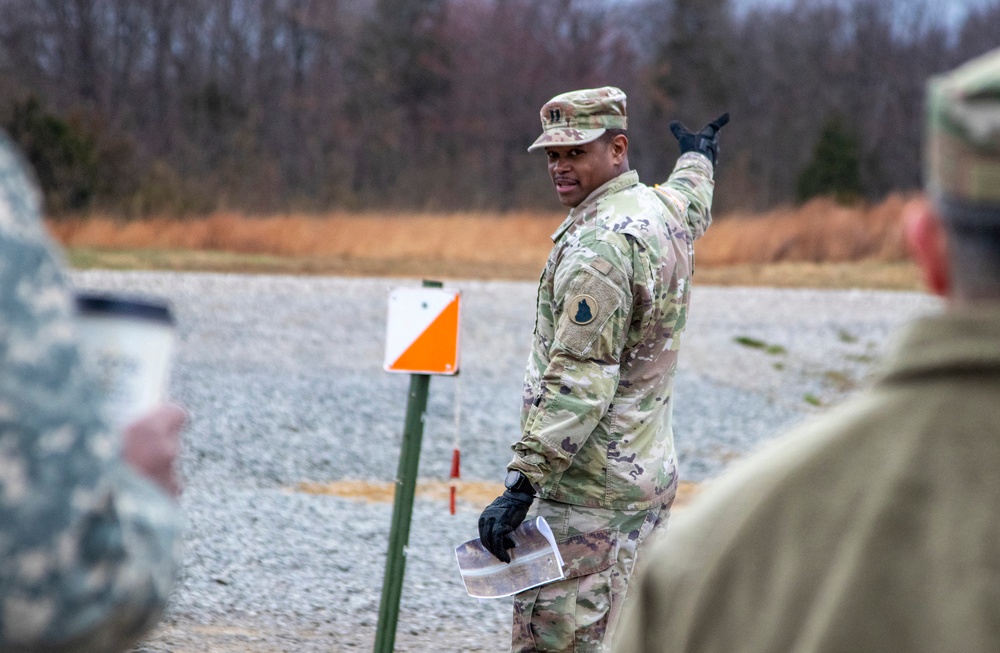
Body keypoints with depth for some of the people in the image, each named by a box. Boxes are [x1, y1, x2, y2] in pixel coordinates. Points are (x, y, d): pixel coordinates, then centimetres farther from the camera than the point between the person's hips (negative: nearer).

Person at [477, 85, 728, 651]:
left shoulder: (597, 247, -19)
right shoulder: (664, 210, 10)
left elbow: (578, 383, -24)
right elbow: (692, 206, 39)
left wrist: (521, 484, -26)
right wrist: (699, 157, 62)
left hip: (590, 493, -10)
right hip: (650, 476, 10)